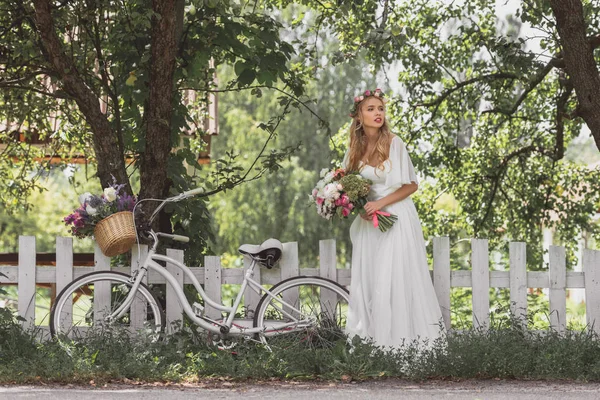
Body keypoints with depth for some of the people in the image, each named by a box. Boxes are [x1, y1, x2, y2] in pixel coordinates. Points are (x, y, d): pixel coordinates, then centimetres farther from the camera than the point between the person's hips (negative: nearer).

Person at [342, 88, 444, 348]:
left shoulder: (394, 143, -7)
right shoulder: (354, 150, 6)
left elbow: (411, 185, -7)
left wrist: (380, 203, -15)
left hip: (396, 217, -4)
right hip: (368, 222, 4)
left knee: (395, 279, -7)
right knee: (368, 279, 3)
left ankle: (400, 335, -2)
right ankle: (370, 334, 8)